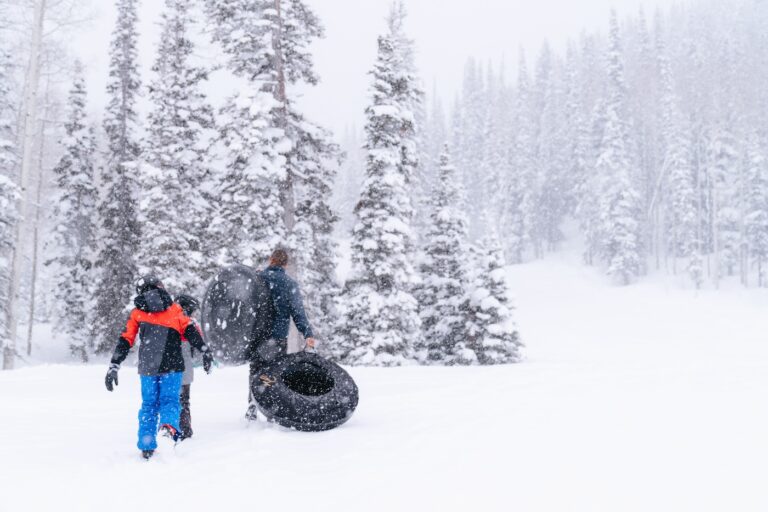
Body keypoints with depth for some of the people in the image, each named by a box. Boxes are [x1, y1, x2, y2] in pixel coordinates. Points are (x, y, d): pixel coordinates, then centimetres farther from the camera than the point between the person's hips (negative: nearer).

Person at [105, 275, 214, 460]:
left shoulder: (137, 313, 12)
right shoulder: (174, 309, 9)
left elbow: (125, 341, 9)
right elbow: (190, 330, -2)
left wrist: (114, 367, 11)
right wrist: (205, 350, -4)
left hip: (147, 368, 2)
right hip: (172, 366, -2)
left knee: (149, 404, 13)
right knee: (170, 400, 4)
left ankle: (146, 447, 11)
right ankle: (169, 424, -28)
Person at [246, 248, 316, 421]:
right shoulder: (289, 284, -4)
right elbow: (298, 311, -12)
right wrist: (308, 334, -16)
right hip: (278, 336, -2)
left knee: (255, 370, 14)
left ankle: (252, 406, 8)